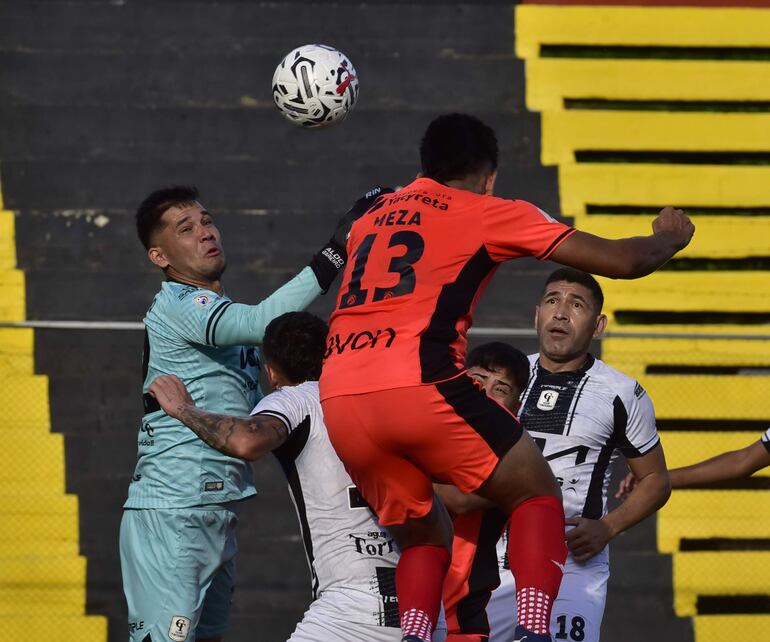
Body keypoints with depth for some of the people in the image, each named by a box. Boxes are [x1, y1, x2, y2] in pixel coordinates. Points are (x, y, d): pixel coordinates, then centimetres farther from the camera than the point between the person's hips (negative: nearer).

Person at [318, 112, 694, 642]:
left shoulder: (372, 217, 26)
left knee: (424, 536, 24)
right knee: (537, 495, 13)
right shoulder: (490, 213, 11)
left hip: (338, 400, 5)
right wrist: (670, 239, 31)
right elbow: (620, 260, 11)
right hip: (418, 385, -5)